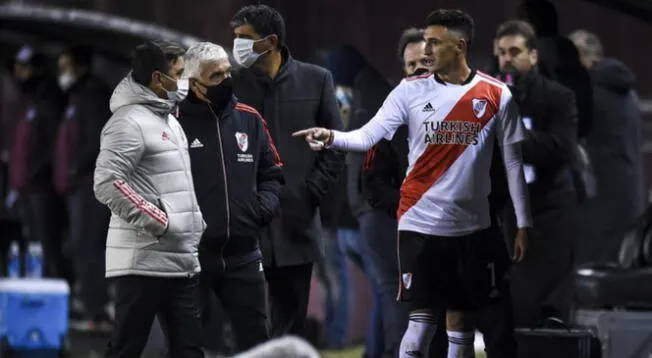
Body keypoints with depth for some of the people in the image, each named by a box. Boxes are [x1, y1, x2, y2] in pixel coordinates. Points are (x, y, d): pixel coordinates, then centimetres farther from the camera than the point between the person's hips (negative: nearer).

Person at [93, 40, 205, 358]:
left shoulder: (169, 120, 18)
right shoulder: (129, 122, -13)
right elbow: (107, 183, -21)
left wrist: (196, 223, 14)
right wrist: (157, 220, -18)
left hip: (183, 261, 9)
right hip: (143, 262, -9)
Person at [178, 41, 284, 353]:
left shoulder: (249, 119, 8)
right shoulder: (175, 123, -9)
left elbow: (272, 174, 18)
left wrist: (264, 207, 1)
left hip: (242, 256, 4)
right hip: (191, 256, -4)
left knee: (255, 340, 9)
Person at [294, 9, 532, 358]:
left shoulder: (497, 95, -1)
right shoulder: (411, 90, 0)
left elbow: (513, 162, 3)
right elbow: (369, 135, -8)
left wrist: (523, 224, 2)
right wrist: (331, 137, -28)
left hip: (475, 227, 1)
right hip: (421, 224, 0)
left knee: (496, 323, 3)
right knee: (422, 320, -2)